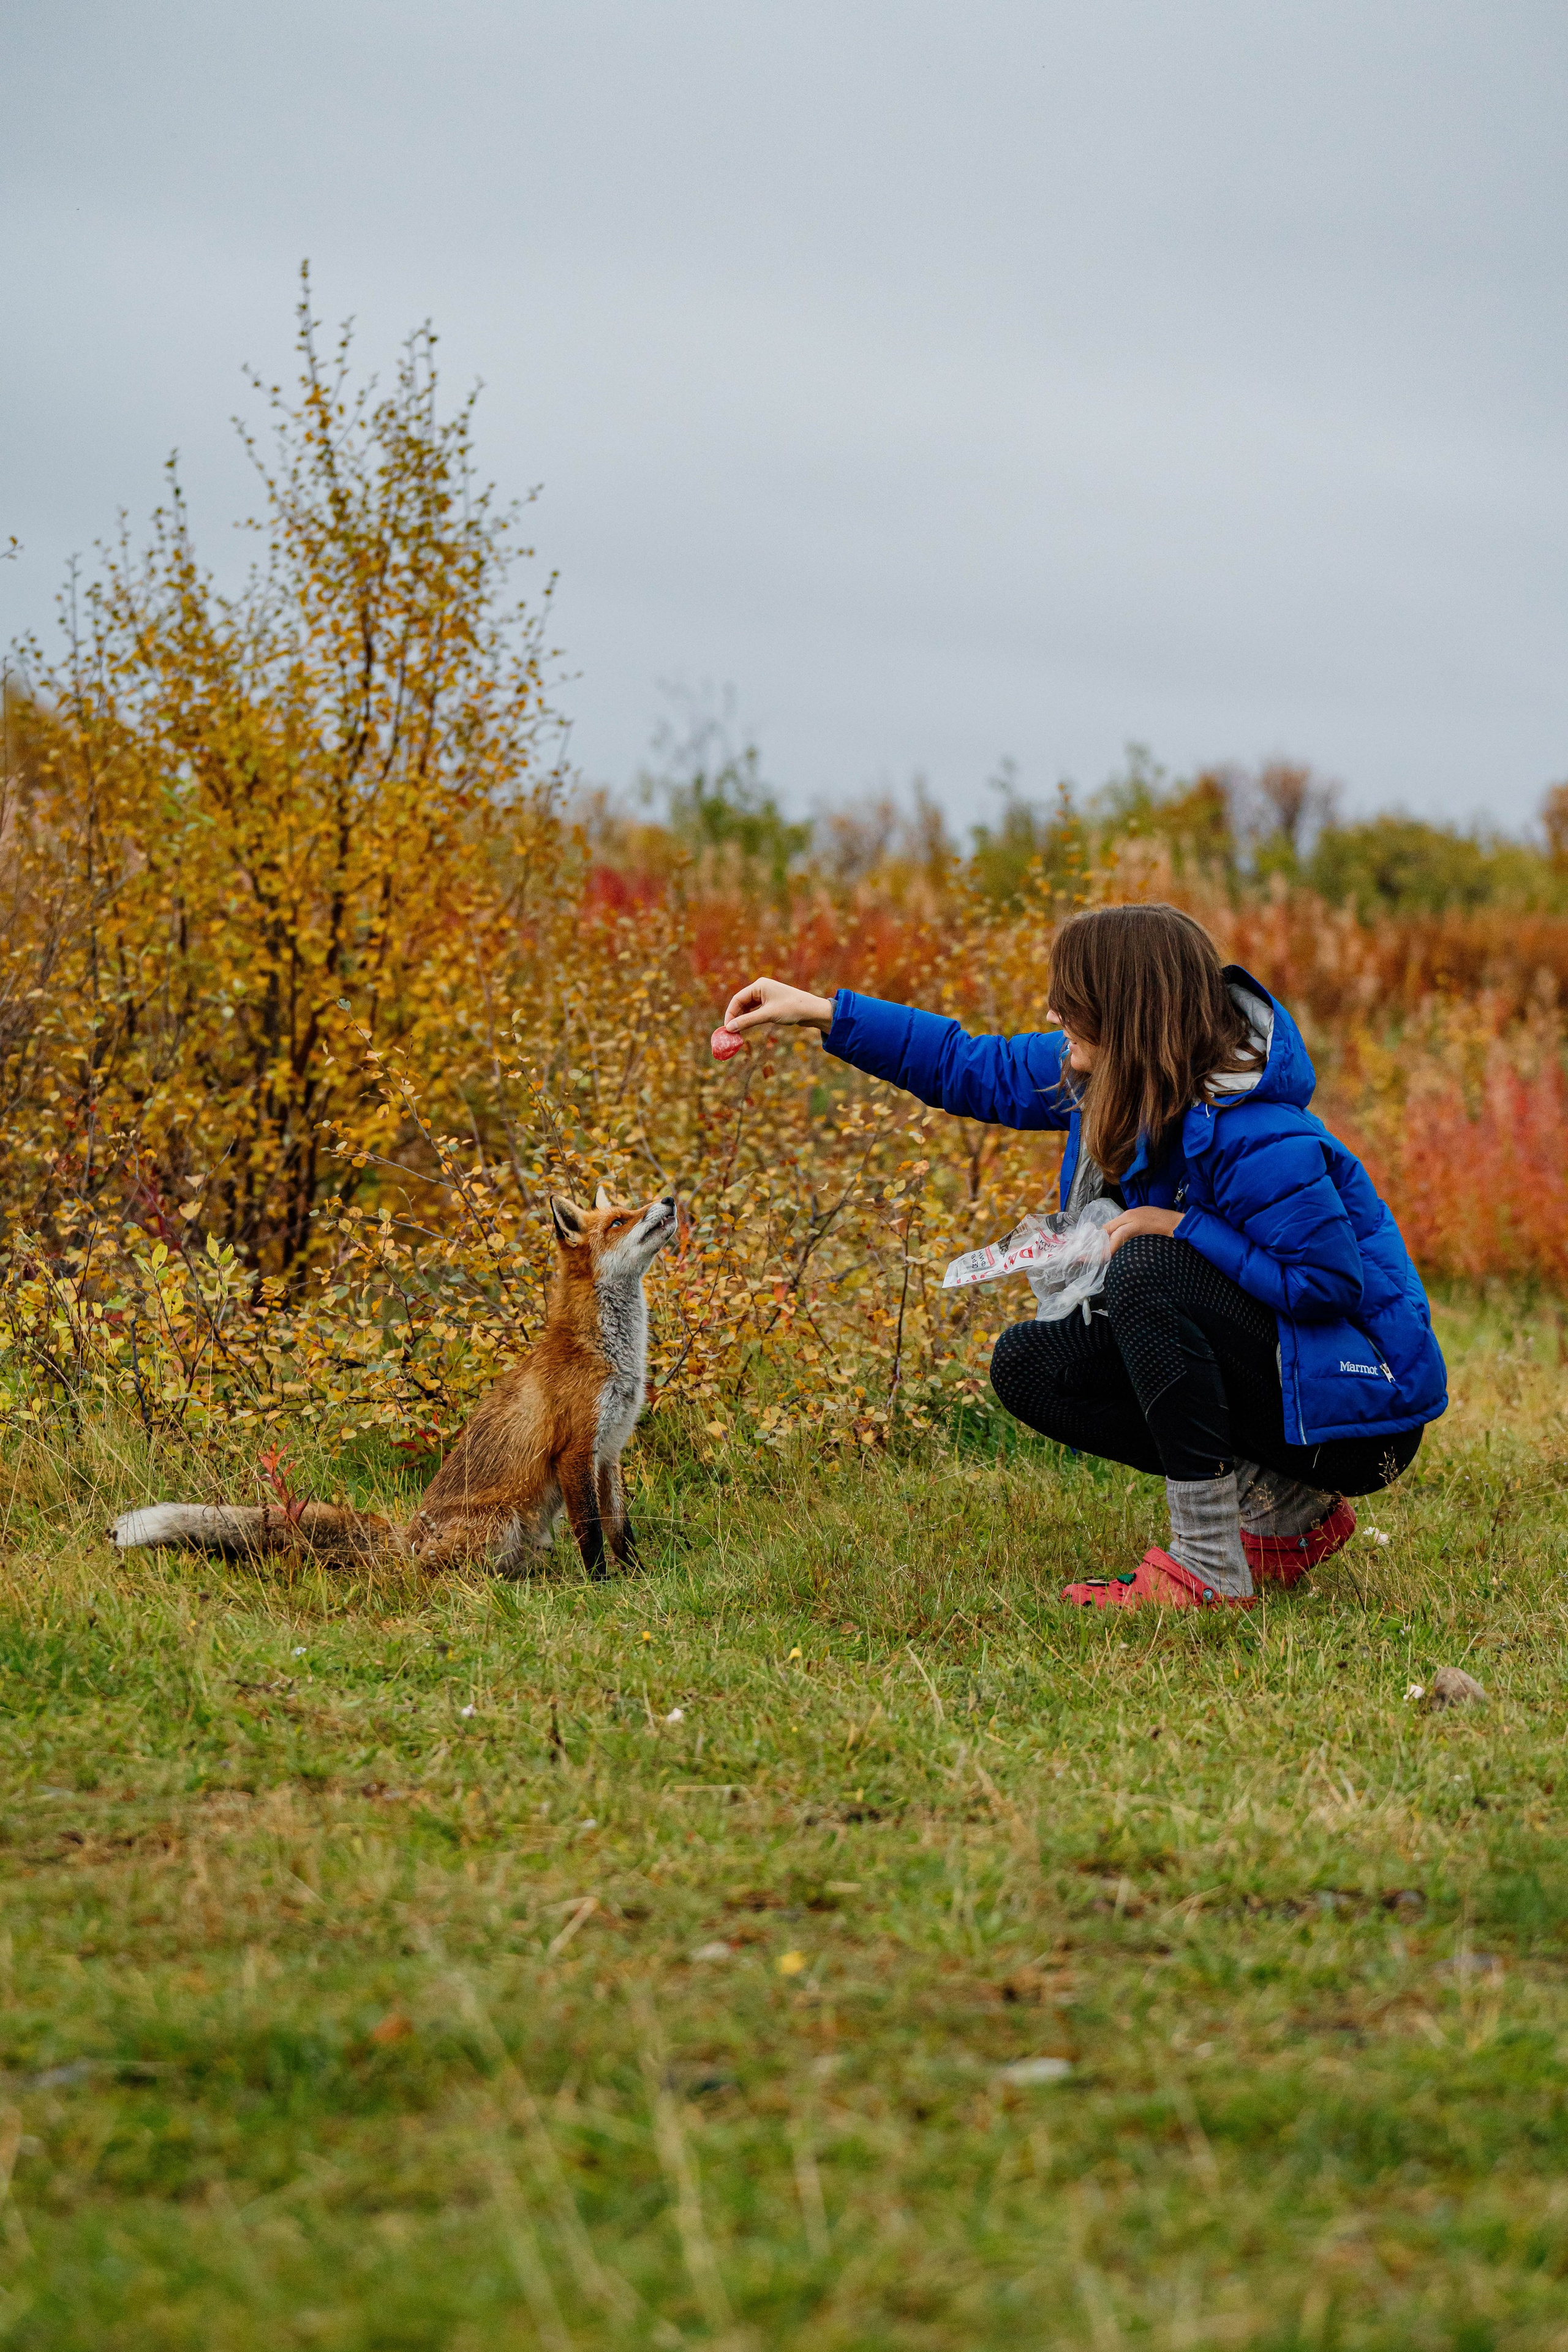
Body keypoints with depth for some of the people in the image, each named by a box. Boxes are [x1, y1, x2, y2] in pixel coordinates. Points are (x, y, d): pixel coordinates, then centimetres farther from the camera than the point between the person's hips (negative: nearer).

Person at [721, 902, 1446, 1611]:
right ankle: (1285, 1511, 2)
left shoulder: (1259, 1143, -28)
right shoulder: (1104, 1079, -1)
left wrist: (1183, 1230, -25)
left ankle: (1209, 1567, -26)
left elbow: (1332, 1282, -31)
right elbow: (976, 1070, 11)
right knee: (1027, 1364, 1)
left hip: (1358, 1405, -9)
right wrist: (821, 1013, 9)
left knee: (1148, 1272, -29)